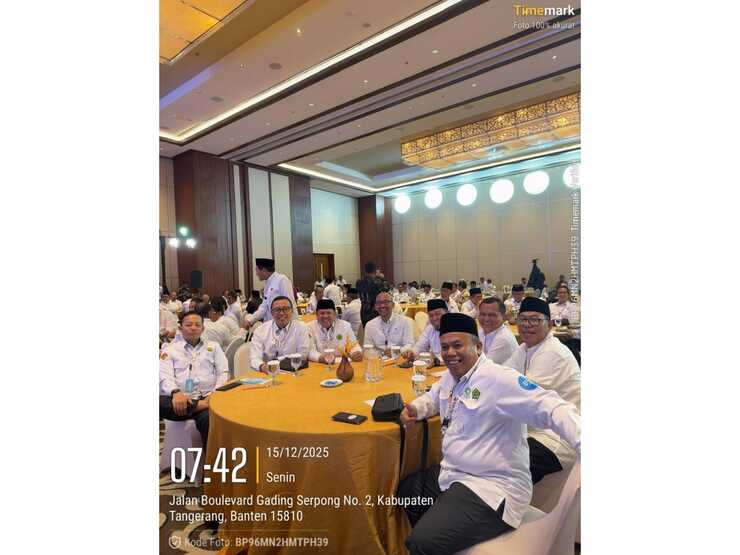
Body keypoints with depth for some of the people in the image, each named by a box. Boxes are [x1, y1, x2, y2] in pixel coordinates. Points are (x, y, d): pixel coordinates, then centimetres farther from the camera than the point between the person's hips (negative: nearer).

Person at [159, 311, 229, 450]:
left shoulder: (213, 346, 20)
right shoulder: (170, 349, 18)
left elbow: (223, 373, 11)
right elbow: (164, 375, 3)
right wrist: (175, 392, -19)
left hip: (206, 397, 0)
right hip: (180, 398, 1)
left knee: (207, 418, -36)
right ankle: (200, 407, -29)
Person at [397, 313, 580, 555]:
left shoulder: (499, 378, -20)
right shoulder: (451, 376, 7)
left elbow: (552, 408, -28)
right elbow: (434, 397, 25)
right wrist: (414, 409, 4)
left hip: (492, 488, -9)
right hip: (452, 474, 9)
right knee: (405, 491, 22)